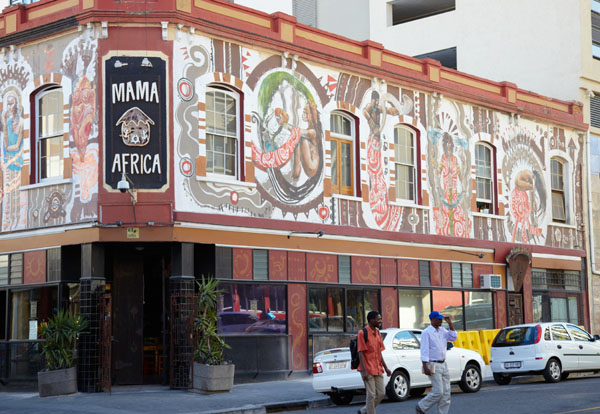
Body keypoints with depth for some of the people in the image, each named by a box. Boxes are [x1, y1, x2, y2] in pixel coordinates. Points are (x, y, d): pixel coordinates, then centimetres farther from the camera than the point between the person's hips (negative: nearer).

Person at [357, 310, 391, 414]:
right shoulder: (363, 333, -10)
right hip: (368, 370, -8)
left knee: (381, 393, 7)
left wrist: (385, 367, 15)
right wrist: (364, 371, -19)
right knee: (371, 395, -5)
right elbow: (360, 353, -13)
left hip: (378, 370, 8)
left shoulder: (378, 333, 14)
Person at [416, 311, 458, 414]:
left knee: (446, 393, 4)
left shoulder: (442, 330, 13)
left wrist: (450, 324, 1)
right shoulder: (426, 333, -10)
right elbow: (424, 351, -14)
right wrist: (425, 367, -21)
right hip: (433, 366, -8)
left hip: (443, 364, 8)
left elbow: (453, 337, 8)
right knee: (438, 392, -11)